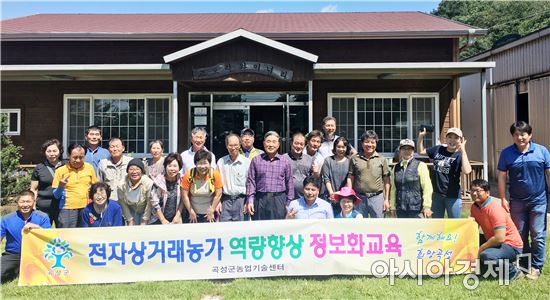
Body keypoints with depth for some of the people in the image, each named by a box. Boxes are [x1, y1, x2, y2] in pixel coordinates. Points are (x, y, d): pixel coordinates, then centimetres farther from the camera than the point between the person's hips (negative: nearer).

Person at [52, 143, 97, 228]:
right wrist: (61, 186, -14)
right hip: (67, 210, -1)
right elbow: (56, 195, 5)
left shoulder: (89, 167, 6)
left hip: (87, 209, 2)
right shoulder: (60, 171, 2)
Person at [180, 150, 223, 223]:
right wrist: (191, 212, -5)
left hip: (209, 213, 0)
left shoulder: (215, 174, -15)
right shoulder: (189, 175, -15)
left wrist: (212, 211, -5)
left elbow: (218, 195, -9)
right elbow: (185, 195, -8)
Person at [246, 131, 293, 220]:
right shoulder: (256, 160, 7)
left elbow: (289, 183, 8)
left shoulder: (285, 162, 6)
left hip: (279, 200, 0)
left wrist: (289, 203, 6)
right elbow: (251, 181, 6)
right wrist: (250, 201, 0)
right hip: (260, 200, 0)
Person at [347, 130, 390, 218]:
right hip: (360, 198, 0)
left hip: (377, 197, 0)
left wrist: (386, 199, 2)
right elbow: (350, 179, 5)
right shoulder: (355, 159, 4)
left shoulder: (381, 159, 5)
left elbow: (386, 181, 5)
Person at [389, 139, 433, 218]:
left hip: (417, 210, -5)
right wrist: (392, 206, 9)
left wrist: (427, 206, -13)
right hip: (401, 210, 5)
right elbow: (393, 189, 12)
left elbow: (427, 187, -8)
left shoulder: (420, 166, -4)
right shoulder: (396, 168, 10)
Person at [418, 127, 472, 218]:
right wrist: (421, 136, 6)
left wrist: (463, 150, -26)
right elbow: (421, 151, 18)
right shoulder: (438, 149, 5)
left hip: (453, 197, -5)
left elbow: (467, 171, -29)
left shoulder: (460, 155, -10)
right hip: (437, 195, 5)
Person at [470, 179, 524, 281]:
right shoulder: (475, 207, 1)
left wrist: (480, 249, -20)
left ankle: (514, 272, -6)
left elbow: (500, 238, -30)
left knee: (486, 255, -33)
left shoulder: (495, 208, -24)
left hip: (511, 246, -9)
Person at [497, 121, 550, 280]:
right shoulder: (506, 153, -2)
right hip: (517, 201, 1)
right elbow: (501, 176, 1)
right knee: (520, 235, 11)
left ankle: (536, 266, 16)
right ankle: (523, 264, 26)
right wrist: (503, 199, -2)